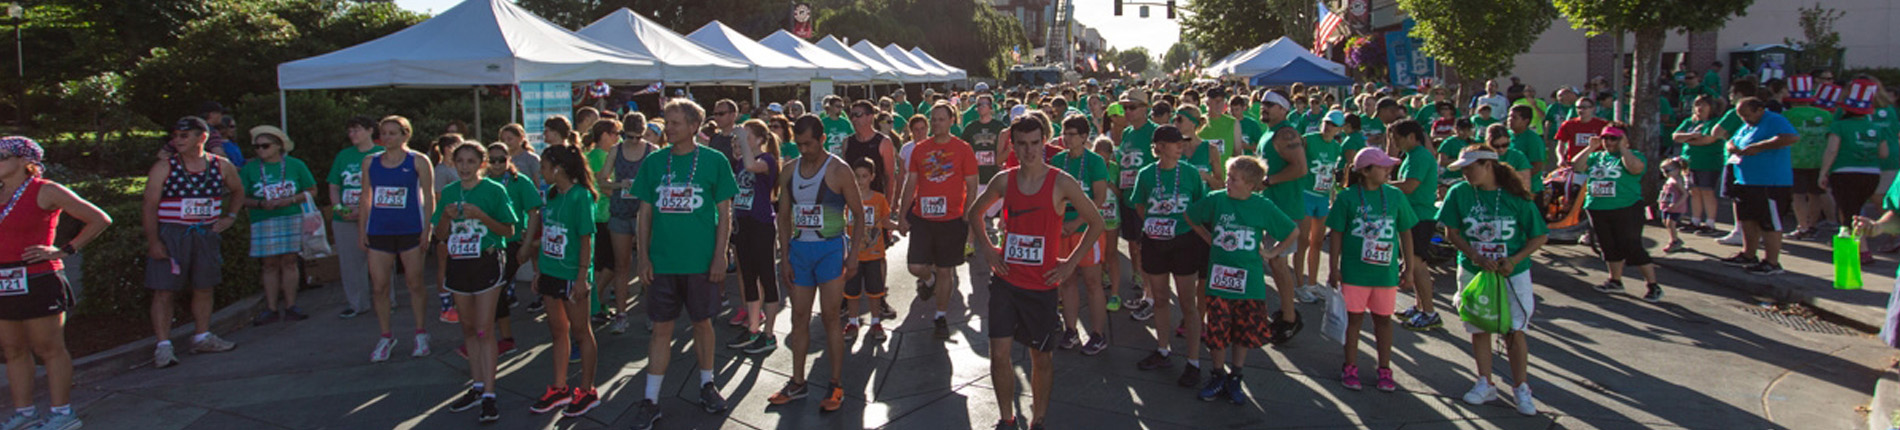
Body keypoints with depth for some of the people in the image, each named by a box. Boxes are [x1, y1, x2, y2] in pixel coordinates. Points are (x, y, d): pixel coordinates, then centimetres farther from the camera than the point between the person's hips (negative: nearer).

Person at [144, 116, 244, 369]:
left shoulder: (221, 166, 5)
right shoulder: (164, 168, -4)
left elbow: (238, 191, 24)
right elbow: (149, 206, -7)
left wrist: (230, 216, 11)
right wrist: (153, 241, -14)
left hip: (206, 234, 3)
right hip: (170, 234, -3)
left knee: (204, 289, 11)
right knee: (163, 291, -5)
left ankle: (202, 338, 23)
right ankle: (163, 346, -3)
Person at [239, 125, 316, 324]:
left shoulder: (295, 165, 4)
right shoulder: (250, 168, 6)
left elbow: (311, 190, 6)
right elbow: (242, 197, 5)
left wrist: (291, 200, -10)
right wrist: (260, 204, -13)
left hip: (291, 218, 0)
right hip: (263, 221, 1)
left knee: (289, 262, 0)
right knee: (270, 264, 1)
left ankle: (290, 307, 6)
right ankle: (271, 308, 6)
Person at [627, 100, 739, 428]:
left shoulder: (714, 161, -3)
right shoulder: (654, 162, 3)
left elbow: (724, 213, -1)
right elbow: (645, 211, 7)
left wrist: (719, 256, -7)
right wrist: (644, 256, 1)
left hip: (701, 262, -1)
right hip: (662, 262, 2)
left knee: (702, 323, 12)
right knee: (661, 329, 5)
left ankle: (707, 385, 30)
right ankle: (651, 401, 11)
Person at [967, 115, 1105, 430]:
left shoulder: (1061, 183, -9)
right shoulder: (1004, 181, 0)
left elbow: (1096, 222, -1)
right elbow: (974, 212, 18)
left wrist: (1071, 262, -4)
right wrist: (985, 247, 6)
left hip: (1041, 284, -2)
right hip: (1005, 280, 2)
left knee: (1042, 356, 9)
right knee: (999, 353, -2)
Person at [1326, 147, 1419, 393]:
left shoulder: (1395, 196, 1)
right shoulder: (1348, 197, -6)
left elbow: (1405, 233, 8)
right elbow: (1336, 234, -2)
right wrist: (1334, 267, -3)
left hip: (1386, 271, 2)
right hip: (1355, 271, -2)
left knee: (1383, 319, 12)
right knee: (1354, 318, 8)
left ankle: (1385, 370, 24)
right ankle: (1351, 368, 21)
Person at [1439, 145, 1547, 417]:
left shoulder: (1516, 198, -9)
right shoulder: (1459, 193, -4)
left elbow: (1539, 237, -4)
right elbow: (1451, 233, -3)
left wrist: (1514, 260, -18)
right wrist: (1477, 257, -16)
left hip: (1513, 273, -2)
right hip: (1473, 272, 2)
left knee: (1514, 330, -1)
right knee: (1479, 329, 8)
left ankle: (1521, 389, 9)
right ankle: (1485, 385, 20)